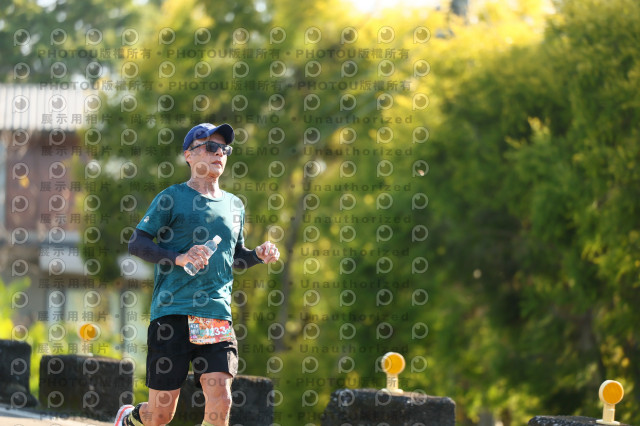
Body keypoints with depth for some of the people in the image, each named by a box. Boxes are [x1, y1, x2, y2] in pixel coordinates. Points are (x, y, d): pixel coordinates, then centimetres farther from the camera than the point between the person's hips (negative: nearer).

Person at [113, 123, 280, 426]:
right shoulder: (172, 198, 0)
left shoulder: (234, 205, 17)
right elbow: (136, 243, -4)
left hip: (218, 318, 4)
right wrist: (178, 258, -19)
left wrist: (259, 255, 7)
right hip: (173, 314, -4)